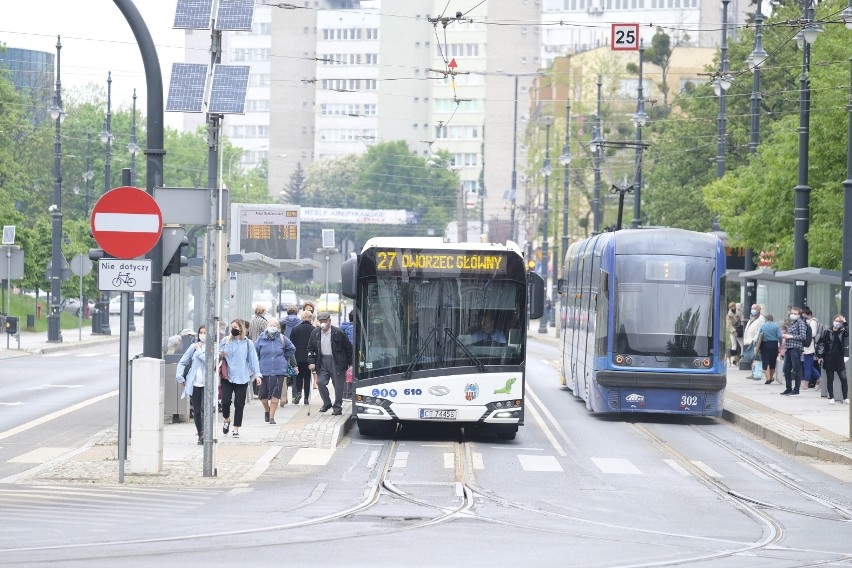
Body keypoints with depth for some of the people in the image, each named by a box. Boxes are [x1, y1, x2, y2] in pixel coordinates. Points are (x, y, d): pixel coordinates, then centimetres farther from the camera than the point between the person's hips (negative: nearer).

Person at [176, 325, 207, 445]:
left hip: (207, 384, -3)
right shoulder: (193, 347, 9)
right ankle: (200, 435, 17)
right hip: (194, 384, 3)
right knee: (196, 411, 7)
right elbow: (182, 362, 12)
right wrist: (180, 377, 4)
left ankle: (204, 433, -20)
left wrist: (199, 350, -9)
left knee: (204, 408, -17)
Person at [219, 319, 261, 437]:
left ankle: (236, 428, 9)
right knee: (225, 401, -9)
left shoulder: (248, 343, 3)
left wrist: (257, 374, -8)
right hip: (227, 377, 1)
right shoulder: (225, 341, 6)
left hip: (242, 378, -1)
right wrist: (220, 355, -10)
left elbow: (253, 359, 2)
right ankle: (226, 420, 21)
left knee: (239, 404, -1)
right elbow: (218, 355, 14)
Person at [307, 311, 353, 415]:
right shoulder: (315, 333, 5)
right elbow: (310, 349, 12)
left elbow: (348, 348, -1)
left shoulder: (338, 333, -7)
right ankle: (327, 403, 12)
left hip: (336, 362, -3)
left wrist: (350, 363, -1)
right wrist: (312, 362, 1)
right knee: (320, 382, -9)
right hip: (322, 361, 3)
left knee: (338, 386, -1)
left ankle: (337, 408, 9)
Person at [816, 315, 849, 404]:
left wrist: (845, 323, -16)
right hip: (829, 359, -1)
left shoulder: (842, 332, 4)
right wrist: (820, 356, -6)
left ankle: (845, 398, 4)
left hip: (839, 359, 1)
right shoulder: (827, 333, 1)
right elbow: (821, 344, 0)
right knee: (830, 379, 6)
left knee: (843, 379, -4)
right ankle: (831, 397, 14)